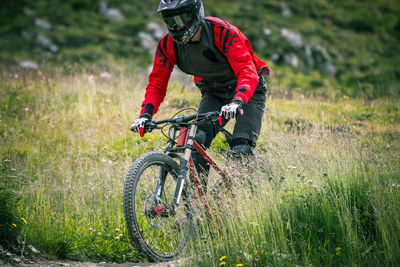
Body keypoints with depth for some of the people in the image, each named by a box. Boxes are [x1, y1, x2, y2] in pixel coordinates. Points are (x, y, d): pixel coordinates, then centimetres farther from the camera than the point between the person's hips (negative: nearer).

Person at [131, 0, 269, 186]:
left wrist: (237, 102, -57)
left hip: (247, 90, -4)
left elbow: (247, 72, -39)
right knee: (197, 140, -22)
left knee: (241, 150, -22)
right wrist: (146, 114, -26)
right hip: (213, 92, 4)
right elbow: (157, 83, -8)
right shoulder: (168, 44, -15)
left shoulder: (223, 32, -29)